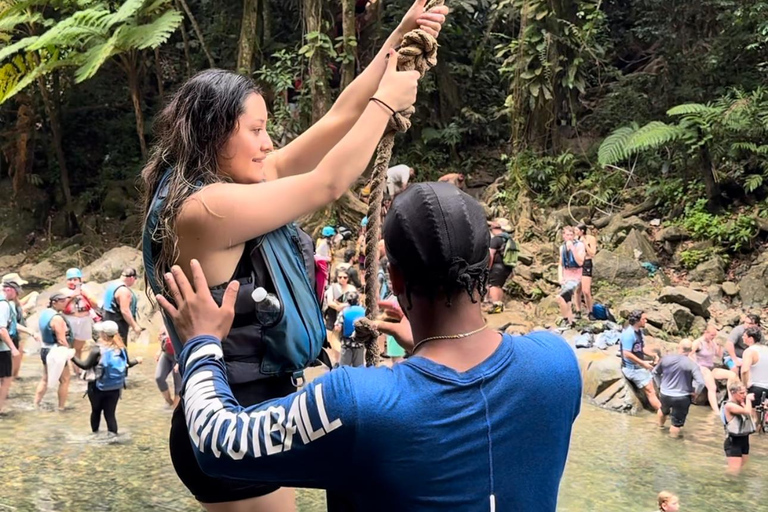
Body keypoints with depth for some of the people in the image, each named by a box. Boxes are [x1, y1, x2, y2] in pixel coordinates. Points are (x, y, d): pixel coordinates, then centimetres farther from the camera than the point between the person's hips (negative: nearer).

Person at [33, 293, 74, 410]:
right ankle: (61, 407, 9)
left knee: (45, 378, 18)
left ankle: (36, 404, 18)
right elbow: (61, 340, -24)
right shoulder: (57, 318, -23)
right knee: (64, 379, 5)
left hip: (45, 349, 9)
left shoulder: (44, 313, 6)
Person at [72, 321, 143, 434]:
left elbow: (85, 365, -13)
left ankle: (94, 433, 31)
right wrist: (137, 360, 33)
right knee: (110, 413, 7)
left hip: (98, 387, -3)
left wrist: (72, 357, -4)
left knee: (96, 411, 18)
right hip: (115, 388, 3)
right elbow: (127, 364, 13)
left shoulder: (97, 349, -17)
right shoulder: (121, 348, -2)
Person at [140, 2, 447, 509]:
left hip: (244, 415, 10)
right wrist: (386, 101, -6)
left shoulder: (230, 186, 5)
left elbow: (333, 123, 6)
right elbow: (329, 183, -18)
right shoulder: (205, 208, -22)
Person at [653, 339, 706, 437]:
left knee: (664, 409, 37)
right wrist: (695, 393, -6)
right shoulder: (692, 365, -18)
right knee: (677, 423, 12)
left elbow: (655, 372, 6)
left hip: (664, 395, 5)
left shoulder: (666, 358, -7)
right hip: (682, 398, -5)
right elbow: (701, 383, -26)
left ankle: (660, 424, 62)